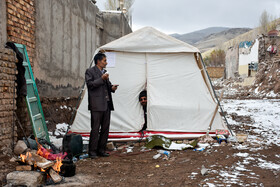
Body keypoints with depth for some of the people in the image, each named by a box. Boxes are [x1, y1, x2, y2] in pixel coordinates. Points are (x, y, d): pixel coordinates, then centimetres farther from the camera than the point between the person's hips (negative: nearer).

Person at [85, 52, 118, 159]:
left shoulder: (104, 72, 20)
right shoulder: (90, 71, -1)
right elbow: (90, 84, -12)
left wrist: (112, 87, 6)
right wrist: (101, 79, -17)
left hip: (106, 104, 8)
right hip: (97, 105, -8)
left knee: (105, 128, 9)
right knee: (95, 128, -6)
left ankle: (101, 150, 18)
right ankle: (92, 151, 2)